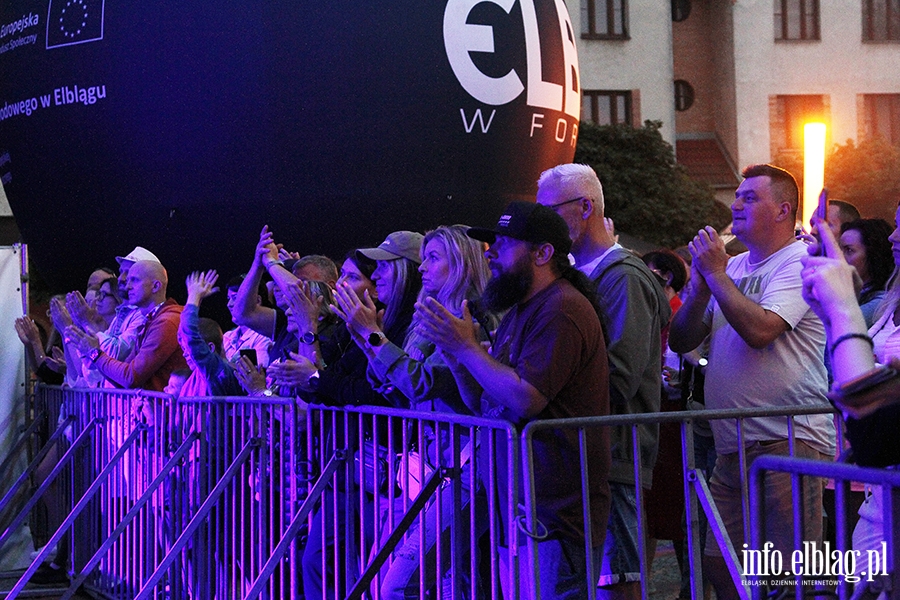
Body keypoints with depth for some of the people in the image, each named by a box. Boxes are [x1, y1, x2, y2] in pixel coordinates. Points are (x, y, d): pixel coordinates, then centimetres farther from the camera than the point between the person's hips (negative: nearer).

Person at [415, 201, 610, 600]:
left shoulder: (561, 309, -13)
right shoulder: (520, 312, 20)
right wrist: (452, 350, 5)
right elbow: (484, 405, 21)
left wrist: (466, 346, -13)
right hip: (517, 509, 10)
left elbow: (525, 399, -22)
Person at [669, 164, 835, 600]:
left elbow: (759, 329, -21)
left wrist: (715, 273, -9)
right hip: (732, 447, 8)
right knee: (718, 565, 9)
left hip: (787, 442, -8)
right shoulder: (733, 267, 20)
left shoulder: (799, 262, -5)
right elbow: (680, 342, 17)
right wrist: (700, 287, 0)